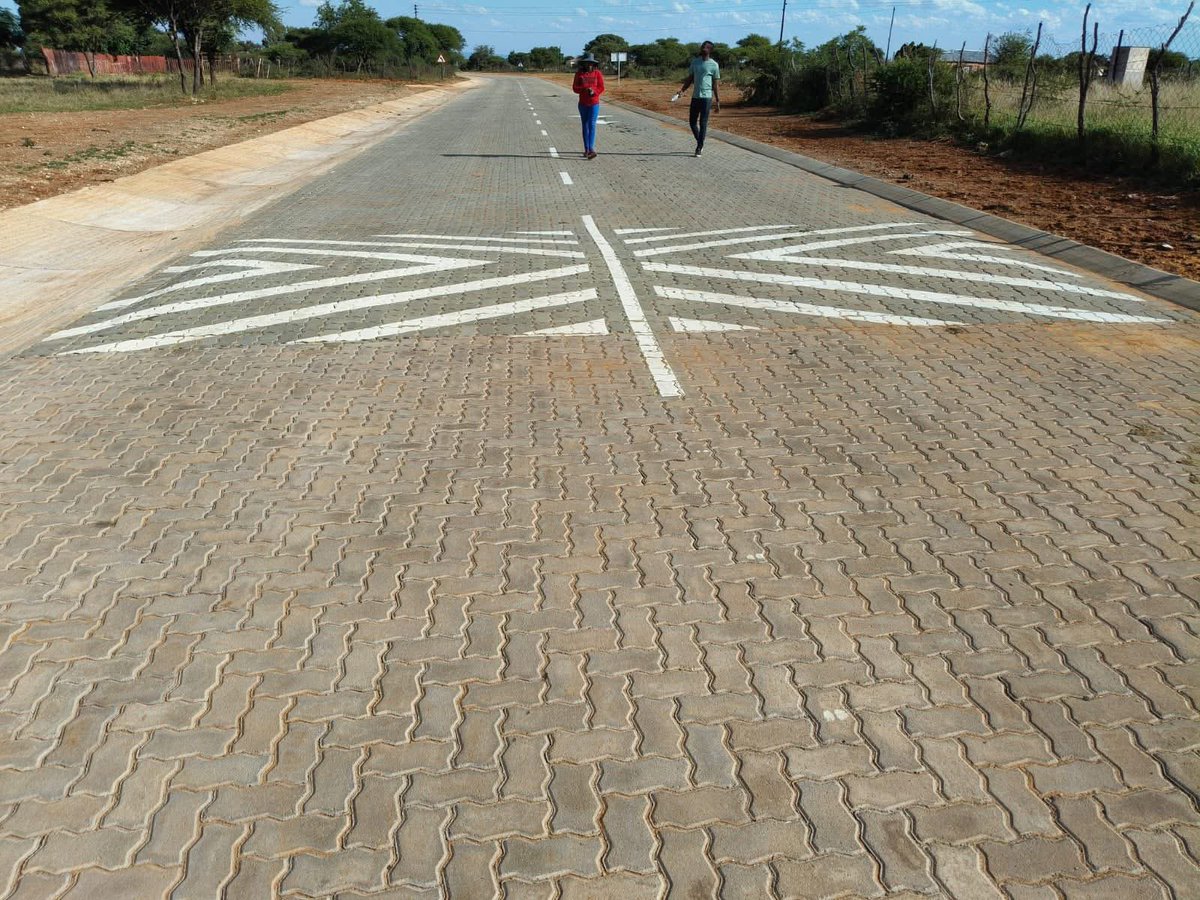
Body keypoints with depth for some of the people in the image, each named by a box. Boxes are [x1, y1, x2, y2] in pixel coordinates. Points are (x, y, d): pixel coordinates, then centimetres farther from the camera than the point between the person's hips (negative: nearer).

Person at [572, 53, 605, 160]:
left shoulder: (597, 73, 0)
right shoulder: (579, 74, 1)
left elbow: (601, 88, 0)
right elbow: (575, 88, -3)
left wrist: (593, 91, -19)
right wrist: (585, 89, -20)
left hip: (594, 104, -2)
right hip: (583, 104, 2)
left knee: (592, 125, -13)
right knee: (585, 126, 8)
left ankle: (591, 149, -21)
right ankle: (586, 149, 14)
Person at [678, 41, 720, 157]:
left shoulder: (714, 65, -2)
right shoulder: (695, 62, 11)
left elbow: (715, 84, 1)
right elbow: (690, 79, 14)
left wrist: (717, 101, 0)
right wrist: (682, 90, -2)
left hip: (706, 97, -5)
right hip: (695, 96, 5)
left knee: (703, 123, -3)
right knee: (692, 122, 8)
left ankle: (699, 147, 5)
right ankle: (699, 143, 28)